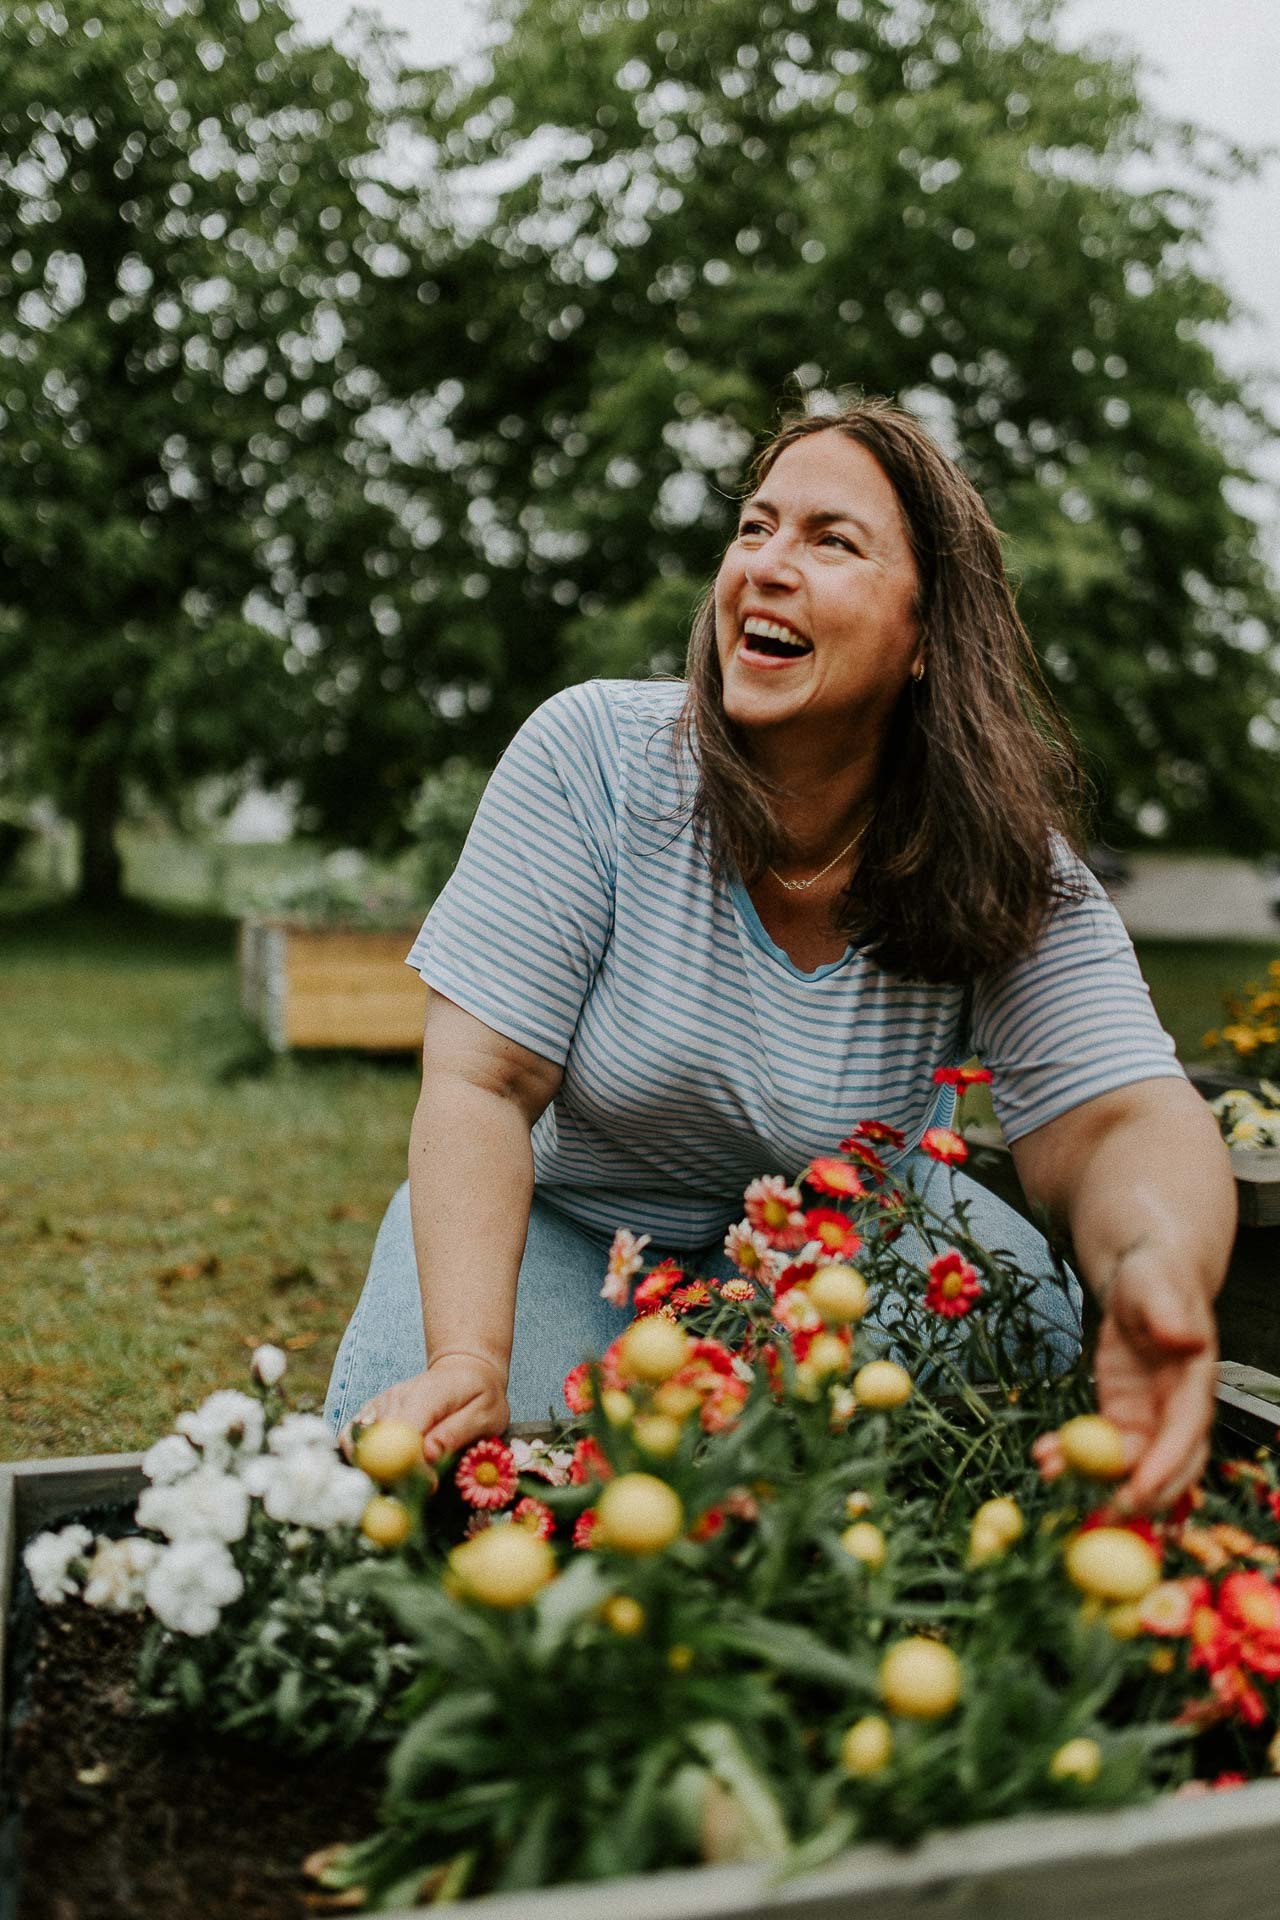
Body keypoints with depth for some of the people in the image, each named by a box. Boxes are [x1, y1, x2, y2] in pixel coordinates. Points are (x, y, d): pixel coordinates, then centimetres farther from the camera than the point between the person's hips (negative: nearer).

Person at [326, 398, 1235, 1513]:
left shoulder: (1006, 869, -17)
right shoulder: (591, 755, -22)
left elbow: (1118, 1119, -28)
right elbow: (480, 1087, -23)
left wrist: (1169, 1277, -54)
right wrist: (469, 1359, -38)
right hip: (570, 1215, -1)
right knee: (407, 1449, -26)